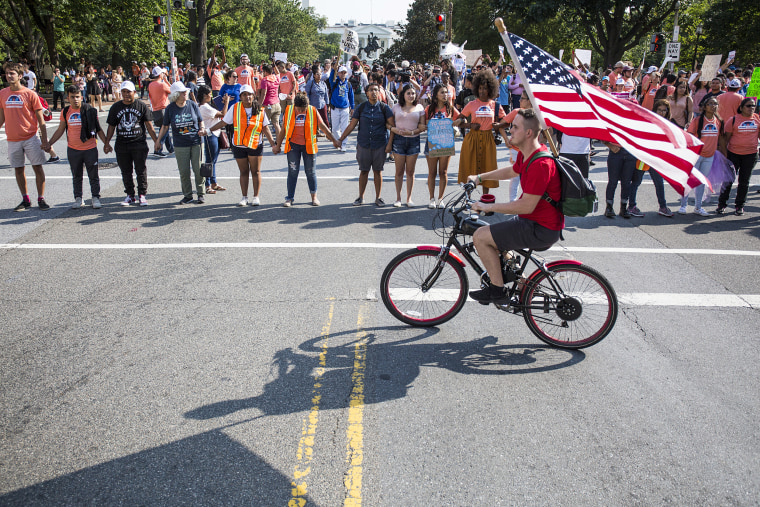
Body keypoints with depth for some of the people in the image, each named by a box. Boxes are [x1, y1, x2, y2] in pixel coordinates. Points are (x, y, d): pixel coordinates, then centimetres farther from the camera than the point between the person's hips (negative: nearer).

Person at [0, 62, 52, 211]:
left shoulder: (30, 94, -4)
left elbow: (40, 119, -3)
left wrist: (44, 139, -7)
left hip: (31, 137, -3)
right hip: (13, 140, 4)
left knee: (38, 168, -1)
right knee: (18, 170, 8)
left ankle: (41, 199, 8)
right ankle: (25, 200, 19)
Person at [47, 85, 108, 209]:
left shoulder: (90, 110, -3)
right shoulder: (65, 112, 5)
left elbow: (98, 129, 5)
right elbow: (60, 131, 13)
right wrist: (48, 144, 9)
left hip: (90, 148, -3)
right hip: (73, 150, 3)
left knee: (93, 175, 3)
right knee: (76, 176, 11)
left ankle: (96, 198, 13)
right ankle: (78, 198, 21)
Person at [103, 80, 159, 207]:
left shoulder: (141, 106, 3)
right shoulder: (115, 107, 9)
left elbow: (149, 125, 2)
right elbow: (111, 126, 12)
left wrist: (156, 140, -4)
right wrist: (107, 143, 7)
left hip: (139, 144, -3)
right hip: (122, 145, 3)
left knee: (141, 170, -2)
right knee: (126, 171, 7)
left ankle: (142, 195, 5)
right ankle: (130, 195, 15)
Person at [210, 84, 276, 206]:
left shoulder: (260, 110, 1)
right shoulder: (235, 108, 0)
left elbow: (265, 128, 5)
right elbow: (223, 122, 5)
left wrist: (273, 143, -1)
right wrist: (208, 130, 0)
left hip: (255, 145, -1)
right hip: (239, 145, 1)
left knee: (255, 171, 2)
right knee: (244, 172, 8)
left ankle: (256, 197, 12)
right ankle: (244, 197, 17)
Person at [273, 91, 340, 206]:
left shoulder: (313, 111, -5)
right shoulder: (288, 110, -3)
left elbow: (323, 127, 2)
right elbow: (283, 129, 6)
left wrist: (334, 141, 5)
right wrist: (278, 145, 10)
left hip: (309, 145, 0)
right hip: (293, 145, 1)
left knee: (310, 172, 6)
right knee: (292, 172, 0)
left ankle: (314, 197, 19)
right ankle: (290, 198, 6)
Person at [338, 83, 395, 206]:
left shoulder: (384, 108, 1)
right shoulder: (361, 108, 3)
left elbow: (393, 125, -1)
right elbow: (351, 125, 5)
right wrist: (340, 139, 1)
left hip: (380, 145, -1)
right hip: (363, 144, 1)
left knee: (378, 171, 6)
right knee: (364, 171, 6)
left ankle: (378, 197, 17)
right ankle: (361, 197, 17)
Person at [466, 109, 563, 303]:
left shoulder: (540, 164, -27)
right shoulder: (526, 154, 6)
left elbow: (526, 206, -28)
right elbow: (511, 171, 28)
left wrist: (488, 206, -21)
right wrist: (480, 177, 30)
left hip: (541, 229, -10)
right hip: (534, 220, 10)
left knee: (480, 237, -12)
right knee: (490, 233, 22)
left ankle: (498, 290, -1)